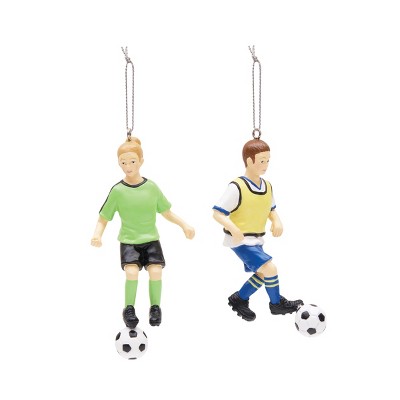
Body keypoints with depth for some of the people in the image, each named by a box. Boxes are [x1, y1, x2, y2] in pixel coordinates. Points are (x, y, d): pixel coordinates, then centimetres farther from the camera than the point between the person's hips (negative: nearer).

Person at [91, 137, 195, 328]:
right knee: (132, 272, -24)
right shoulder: (117, 191, -6)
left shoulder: (151, 187, -1)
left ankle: (155, 307, 6)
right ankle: (129, 309, -1)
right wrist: (97, 234, -19)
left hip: (151, 240, 2)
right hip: (128, 241, -1)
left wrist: (184, 225, -1)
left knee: (155, 271, -19)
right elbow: (103, 218, -1)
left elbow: (167, 212, 10)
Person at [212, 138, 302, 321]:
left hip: (256, 240, 9)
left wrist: (277, 221, -3)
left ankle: (239, 299, 37)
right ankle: (277, 304, 4)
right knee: (270, 268, -17)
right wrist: (233, 229, -37)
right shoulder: (237, 187, -21)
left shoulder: (267, 186, 4)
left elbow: (271, 209, 19)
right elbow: (218, 213, -22)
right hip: (240, 241, -9)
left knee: (262, 274, 17)